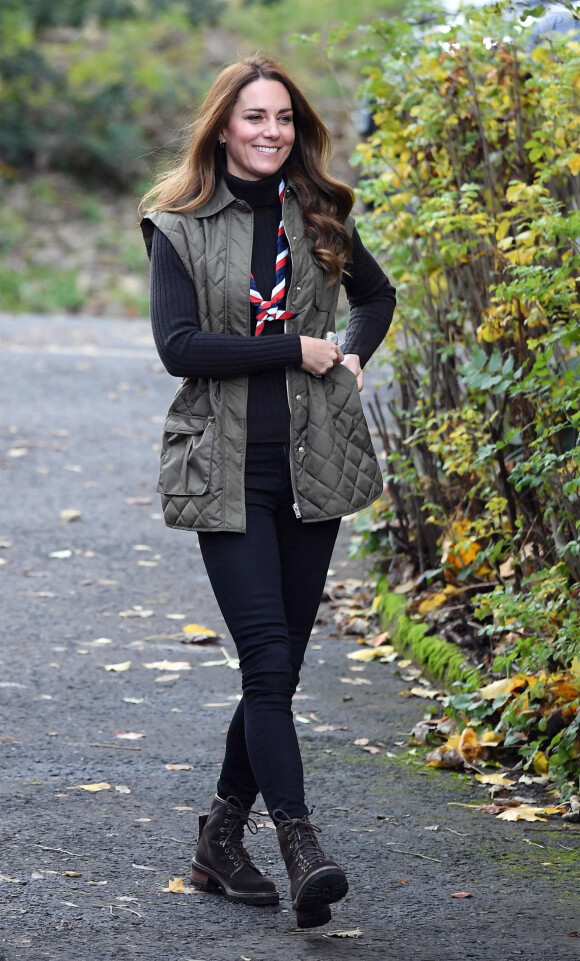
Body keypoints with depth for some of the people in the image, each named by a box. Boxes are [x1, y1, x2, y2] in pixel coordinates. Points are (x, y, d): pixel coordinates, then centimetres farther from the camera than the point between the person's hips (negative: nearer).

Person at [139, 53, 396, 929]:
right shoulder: (181, 227, -2)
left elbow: (377, 296, 27)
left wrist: (354, 357, 8)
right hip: (228, 473, -4)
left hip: (313, 467, 4)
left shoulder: (319, 217, 9)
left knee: (280, 665, 7)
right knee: (268, 662, -13)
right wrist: (295, 350, -13)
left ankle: (222, 839, 20)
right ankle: (302, 850, -16)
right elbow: (178, 345, -14)